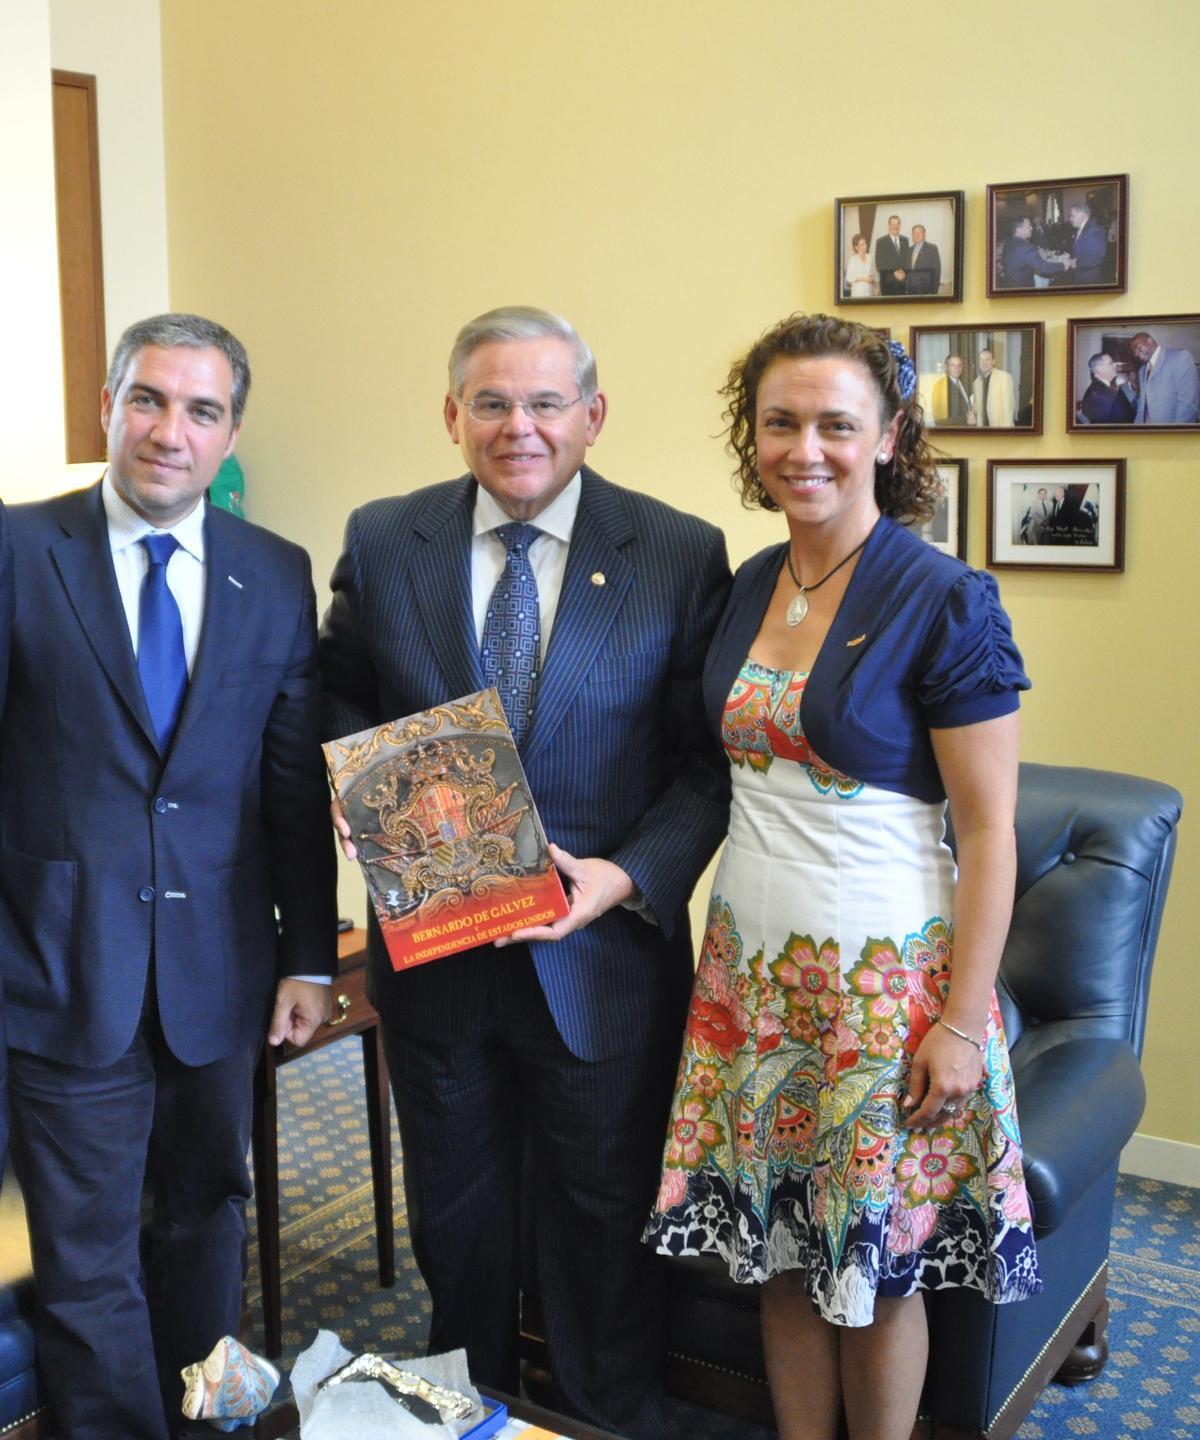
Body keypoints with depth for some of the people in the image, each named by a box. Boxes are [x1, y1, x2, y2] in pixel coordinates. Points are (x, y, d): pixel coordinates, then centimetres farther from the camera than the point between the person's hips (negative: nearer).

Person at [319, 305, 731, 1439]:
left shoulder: (680, 556, -8)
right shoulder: (381, 542, -1)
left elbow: (708, 762, -7)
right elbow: (341, 707, 10)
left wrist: (626, 878, -21)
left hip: (601, 954, -2)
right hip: (433, 950, 3)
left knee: (602, 1225, 14)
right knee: (455, 1218, 22)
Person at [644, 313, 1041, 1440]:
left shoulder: (943, 601, -14)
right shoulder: (749, 587, 5)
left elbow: (990, 828, -13)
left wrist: (963, 1021, -14)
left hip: (884, 970, -5)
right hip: (752, 965, 6)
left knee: (874, 1262, 9)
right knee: (779, 1241, 15)